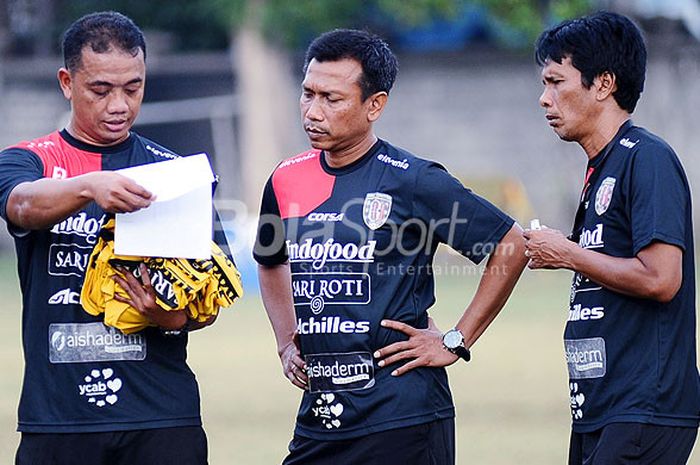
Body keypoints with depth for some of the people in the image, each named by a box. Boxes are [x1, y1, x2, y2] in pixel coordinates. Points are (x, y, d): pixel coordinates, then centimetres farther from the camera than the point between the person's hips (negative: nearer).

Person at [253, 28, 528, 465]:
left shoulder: (413, 181, -8)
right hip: (318, 420, 5)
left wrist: (455, 342, -5)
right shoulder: (287, 181, 8)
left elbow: (510, 247, -4)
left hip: (402, 417, -5)